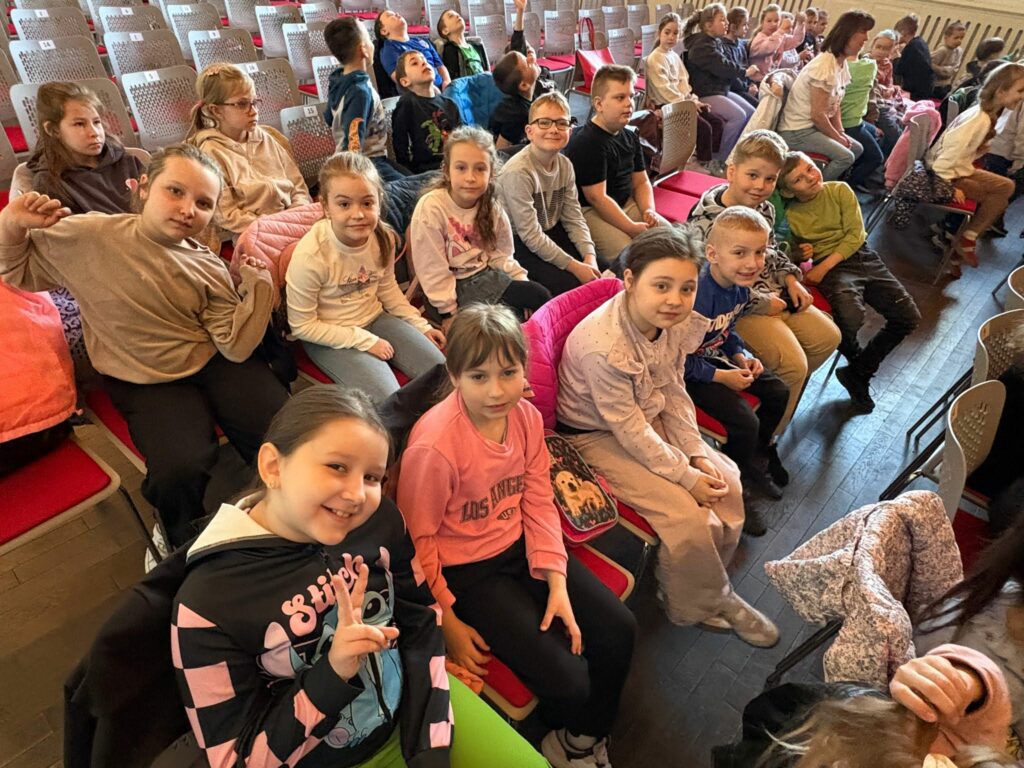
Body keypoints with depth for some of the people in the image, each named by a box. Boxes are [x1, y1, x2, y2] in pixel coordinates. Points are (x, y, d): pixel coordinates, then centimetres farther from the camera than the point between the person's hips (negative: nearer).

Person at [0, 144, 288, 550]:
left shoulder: (209, 269, -1)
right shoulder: (89, 236, -6)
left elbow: (237, 347, -8)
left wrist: (257, 285, -13)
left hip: (214, 364, 2)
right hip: (145, 383, -2)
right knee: (180, 470, -28)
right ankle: (188, 545, 9)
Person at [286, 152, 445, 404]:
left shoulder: (383, 237, -10)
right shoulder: (310, 256, -26)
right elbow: (302, 325, -17)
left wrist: (421, 326, 5)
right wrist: (366, 341, -17)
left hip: (375, 317, 5)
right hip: (330, 336, -5)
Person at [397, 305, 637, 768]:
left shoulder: (527, 416, -9)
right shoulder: (434, 446, -28)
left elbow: (539, 501, -1)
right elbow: (417, 540, -17)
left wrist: (557, 583, -8)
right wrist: (448, 624, -10)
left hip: (520, 546, 6)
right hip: (466, 568, -6)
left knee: (618, 629, 0)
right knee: (567, 680, -12)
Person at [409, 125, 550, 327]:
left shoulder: (491, 206, -1)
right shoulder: (430, 208, -19)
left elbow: (501, 255, 4)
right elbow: (432, 269, -18)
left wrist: (523, 283, -8)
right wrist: (450, 312, -17)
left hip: (484, 275, 6)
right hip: (451, 286, -6)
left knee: (540, 296, -8)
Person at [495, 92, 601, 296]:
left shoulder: (565, 165, -2)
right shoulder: (518, 172, -25)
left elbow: (574, 218, -1)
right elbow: (530, 235, -25)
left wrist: (590, 256, -17)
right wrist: (574, 266, -24)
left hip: (552, 233, 7)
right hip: (518, 242, -7)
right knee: (569, 283, -20)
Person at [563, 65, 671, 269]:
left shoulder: (629, 137, 9)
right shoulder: (585, 143, -18)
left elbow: (641, 182, 15)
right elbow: (597, 197, -22)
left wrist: (649, 210, -7)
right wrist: (632, 228, -21)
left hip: (627, 204, 9)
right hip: (589, 211, -8)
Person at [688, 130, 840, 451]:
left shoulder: (764, 208, 2)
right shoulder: (706, 219, -24)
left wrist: (791, 279, 4)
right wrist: (763, 302, -17)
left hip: (775, 294, 9)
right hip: (739, 307, -9)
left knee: (828, 337, 10)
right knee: (793, 364, -17)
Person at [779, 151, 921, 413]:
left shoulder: (840, 190, 0)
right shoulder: (790, 216, -2)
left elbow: (855, 235, -6)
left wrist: (824, 266, -17)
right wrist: (800, 254, -10)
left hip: (862, 256, 4)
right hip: (831, 269, -3)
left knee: (908, 316, -7)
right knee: (851, 318, -33)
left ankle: (858, 373, 8)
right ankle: (856, 360, 5)